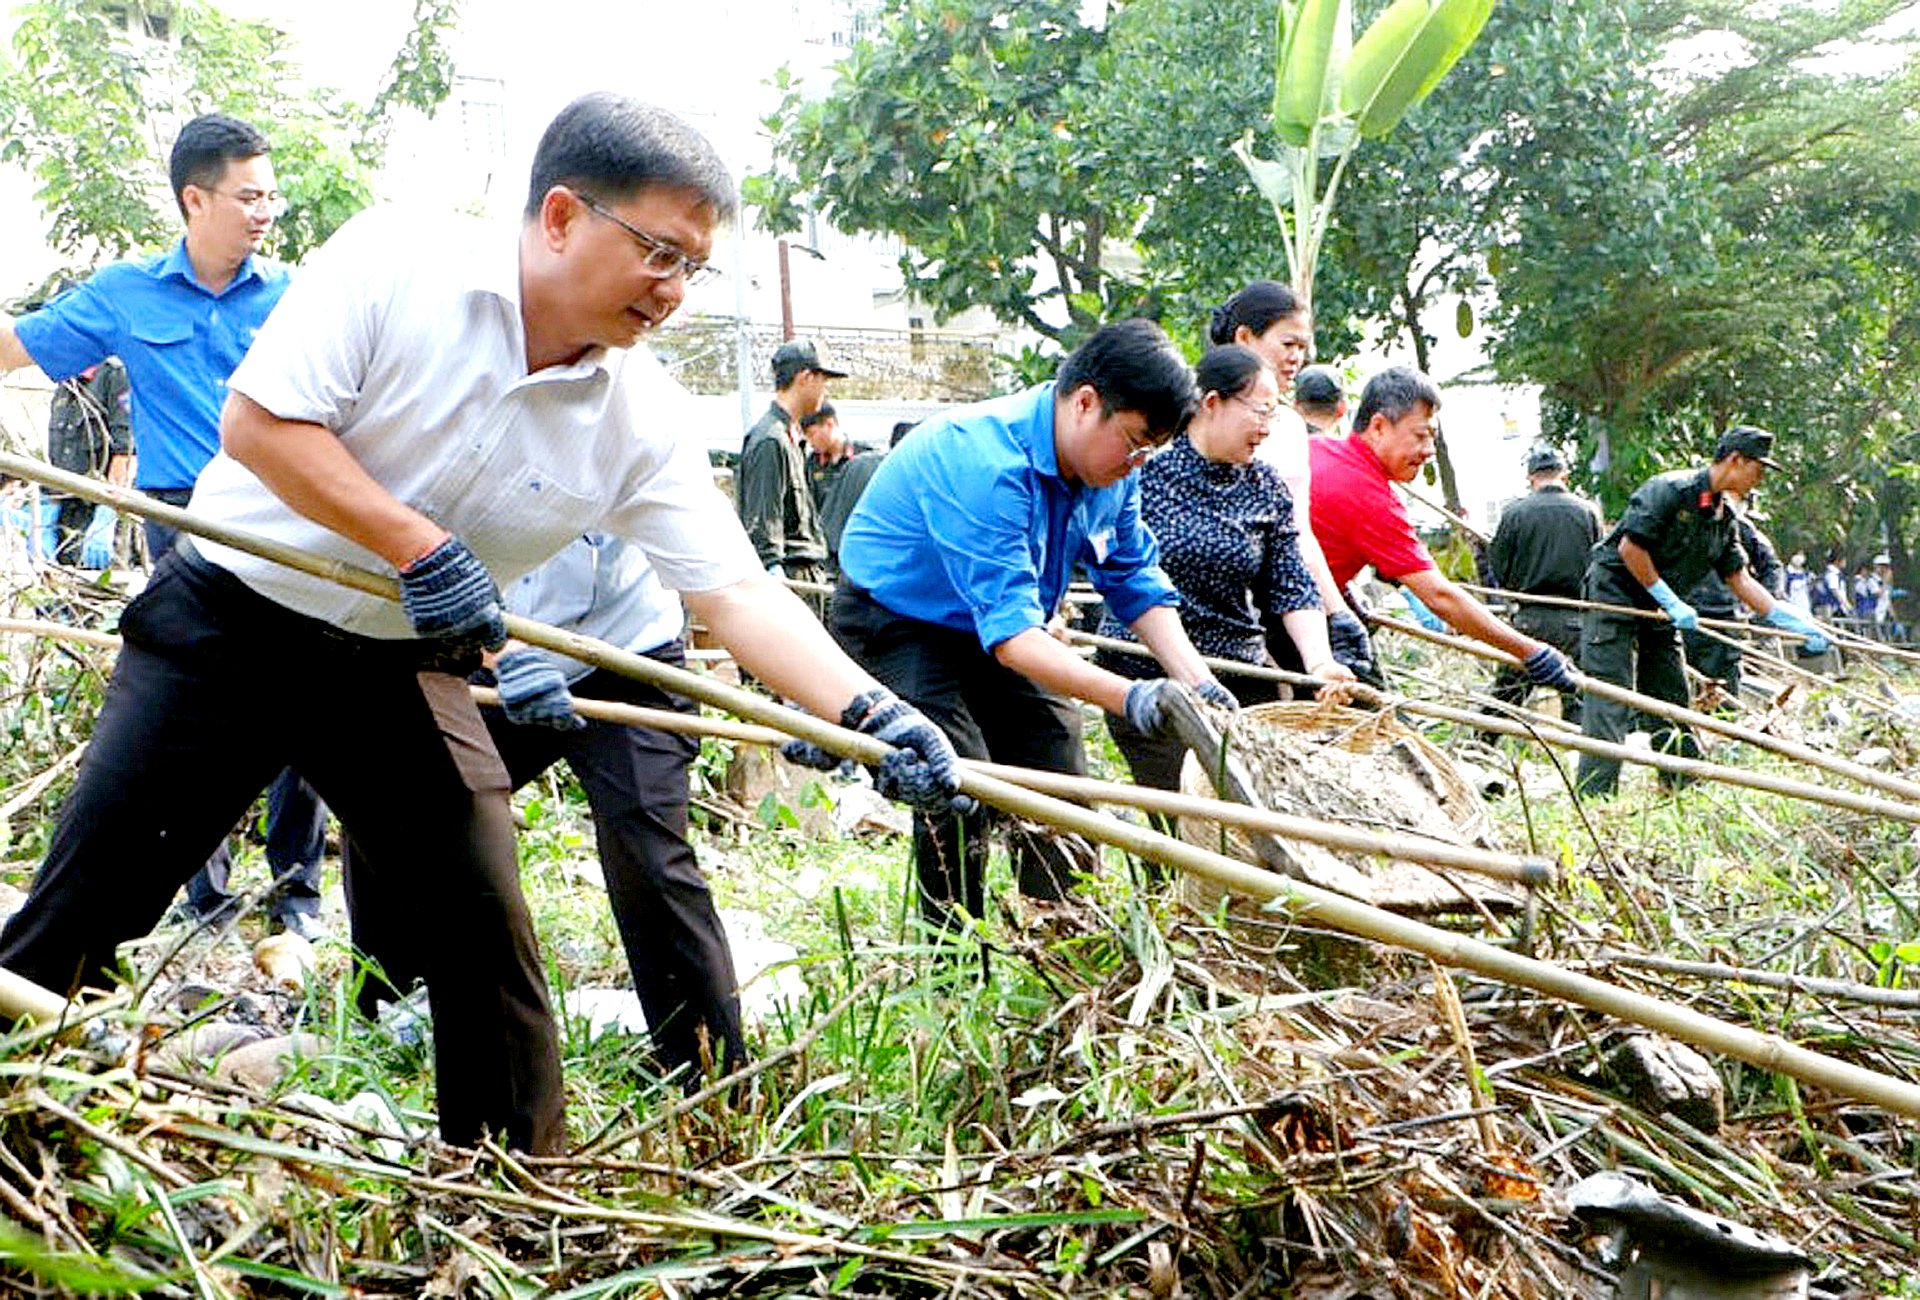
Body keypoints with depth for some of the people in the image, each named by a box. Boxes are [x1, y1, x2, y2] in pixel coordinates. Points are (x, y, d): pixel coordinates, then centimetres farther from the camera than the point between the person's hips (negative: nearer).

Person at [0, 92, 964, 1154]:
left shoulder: (646, 419, -10)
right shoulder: (397, 260, -18)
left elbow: (738, 595, -14)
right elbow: (257, 421, -21)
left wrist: (872, 712, -27)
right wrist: (417, 547, -26)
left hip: (405, 667, 3)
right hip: (230, 621, -3)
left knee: (487, 938, 0)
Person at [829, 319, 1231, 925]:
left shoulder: (1109, 465, -9)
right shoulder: (985, 463, -36)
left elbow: (1137, 581, -1)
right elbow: (1010, 629, -41)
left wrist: (1196, 682, -16)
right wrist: (1127, 697, -50)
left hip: (1000, 625, 8)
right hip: (896, 622, -8)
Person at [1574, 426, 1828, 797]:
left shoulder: (1725, 519, 10)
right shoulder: (1670, 489, -16)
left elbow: (1740, 579, 11)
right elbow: (1630, 548, -20)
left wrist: (1795, 622, 3)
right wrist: (1672, 603, -16)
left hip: (1659, 611, 9)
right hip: (1615, 596, -9)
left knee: (1672, 700, 9)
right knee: (1610, 704, -13)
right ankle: (1593, 799, -14)